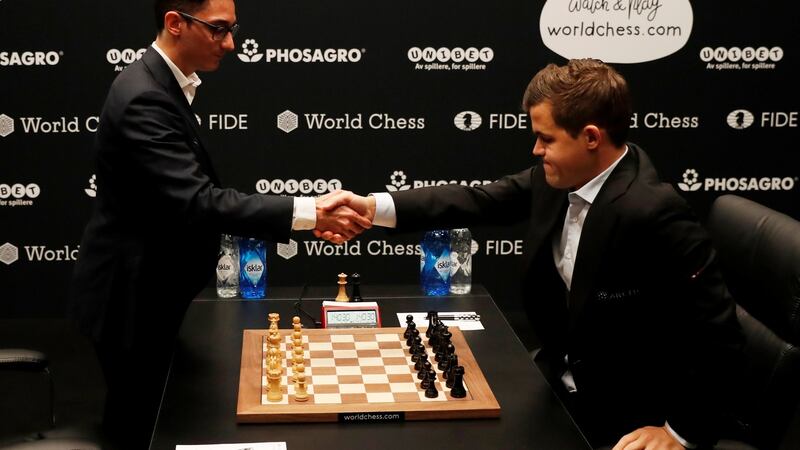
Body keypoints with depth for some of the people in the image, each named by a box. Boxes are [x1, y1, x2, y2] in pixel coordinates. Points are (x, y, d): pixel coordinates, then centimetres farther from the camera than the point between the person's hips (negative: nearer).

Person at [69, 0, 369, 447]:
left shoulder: (163, 84, 6)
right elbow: (199, 202, -35)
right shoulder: (144, 98, -26)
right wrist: (309, 212, -39)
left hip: (153, 287, 10)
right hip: (134, 295, -10)